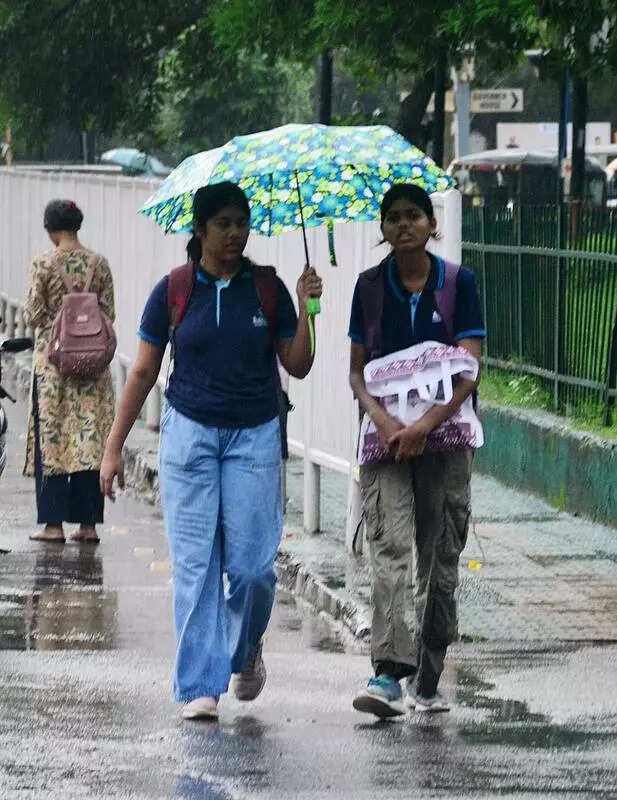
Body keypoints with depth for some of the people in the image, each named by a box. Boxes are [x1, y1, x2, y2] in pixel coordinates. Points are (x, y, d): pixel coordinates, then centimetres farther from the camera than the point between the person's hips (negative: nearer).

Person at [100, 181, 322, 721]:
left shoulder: (266, 288, 3)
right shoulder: (174, 291, 1)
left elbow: (297, 366, 5)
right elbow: (143, 373, 6)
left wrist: (306, 307, -9)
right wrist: (114, 448, 5)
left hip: (254, 436, 1)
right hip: (190, 434, -1)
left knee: (252, 565, -6)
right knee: (195, 563, -6)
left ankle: (246, 651, 24)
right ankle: (200, 687, -2)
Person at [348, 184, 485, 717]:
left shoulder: (458, 283, 0)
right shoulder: (370, 287, 6)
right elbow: (357, 371, 5)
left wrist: (424, 427, -17)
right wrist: (382, 419, -14)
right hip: (386, 435, 0)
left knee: (439, 556, 4)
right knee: (391, 545, -15)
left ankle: (427, 682, 16)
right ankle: (388, 675, -26)